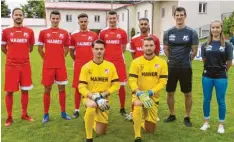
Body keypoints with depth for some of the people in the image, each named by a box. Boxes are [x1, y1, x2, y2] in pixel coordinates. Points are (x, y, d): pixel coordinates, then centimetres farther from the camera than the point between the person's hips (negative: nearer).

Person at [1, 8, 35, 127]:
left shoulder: (29, 31, 2)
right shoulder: (6, 31, 0)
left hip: (25, 65, 1)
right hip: (11, 65, -1)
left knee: (25, 90, 8)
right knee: (9, 91, 2)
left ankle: (24, 114, 22)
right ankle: (9, 117, 14)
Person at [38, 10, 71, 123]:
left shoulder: (64, 33, 4)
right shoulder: (43, 32, 2)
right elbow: (40, 48, 9)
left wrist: (60, 58, 9)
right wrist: (46, 59, 6)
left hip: (61, 66, 1)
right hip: (48, 66, -1)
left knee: (62, 89, 6)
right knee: (47, 89, 4)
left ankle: (63, 112, 18)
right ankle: (46, 114, 13)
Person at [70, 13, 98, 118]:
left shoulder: (94, 35, 2)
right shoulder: (74, 36, 4)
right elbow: (71, 52, 13)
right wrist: (77, 60, 9)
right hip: (78, 66, 0)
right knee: (78, 88, 4)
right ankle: (76, 110, 15)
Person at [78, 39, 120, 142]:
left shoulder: (110, 66, -4)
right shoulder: (86, 67, -8)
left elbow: (116, 85, -4)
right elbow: (81, 87, -11)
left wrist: (104, 94, -17)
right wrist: (93, 96, -26)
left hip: (104, 100, 3)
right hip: (89, 97, -2)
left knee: (100, 132, 9)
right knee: (92, 106, -42)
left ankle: (90, 118, 44)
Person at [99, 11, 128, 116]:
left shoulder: (122, 32, 3)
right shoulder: (103, 32, 2)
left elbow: (123, 48, 11)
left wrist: (116, 54, 5)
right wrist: (108, 55, 5)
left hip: (119, 62, 0)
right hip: (106, 62, 0)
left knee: (122, 85, 4)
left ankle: (122, 109, 18)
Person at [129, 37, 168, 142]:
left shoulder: (162, 62, -4)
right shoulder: (136, 62, -7)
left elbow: (163, 82, -9)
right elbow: (132, 81, -11)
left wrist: (149, 93, -21)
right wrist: (140, 94, -27)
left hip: (153, 97, 2)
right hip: (138, 94, -2)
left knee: (150, 130, 10)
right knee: (138, 106, -39)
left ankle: (140, 120, 45)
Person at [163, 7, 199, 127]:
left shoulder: (191, 33, -6)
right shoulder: (168, 32, 1)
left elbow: (194, 51, 0)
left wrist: (186, 61, 8)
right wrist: (174, 59, 12)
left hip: (185, 68, -2)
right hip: (171, 67, 3)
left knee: (187, 93, 6)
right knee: (170, 92, 10)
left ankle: (187, 117, 21)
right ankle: (172, 115, 27)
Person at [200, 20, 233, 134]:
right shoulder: (205, 45, 2)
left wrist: (222, 71, 11)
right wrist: (211, 67, 11)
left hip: (221, 77, -2)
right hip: (207, 76, 2)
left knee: (221, 101, 6)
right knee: (206, 99, 10)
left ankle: (221, 124, 20)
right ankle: (206, 122, 25)